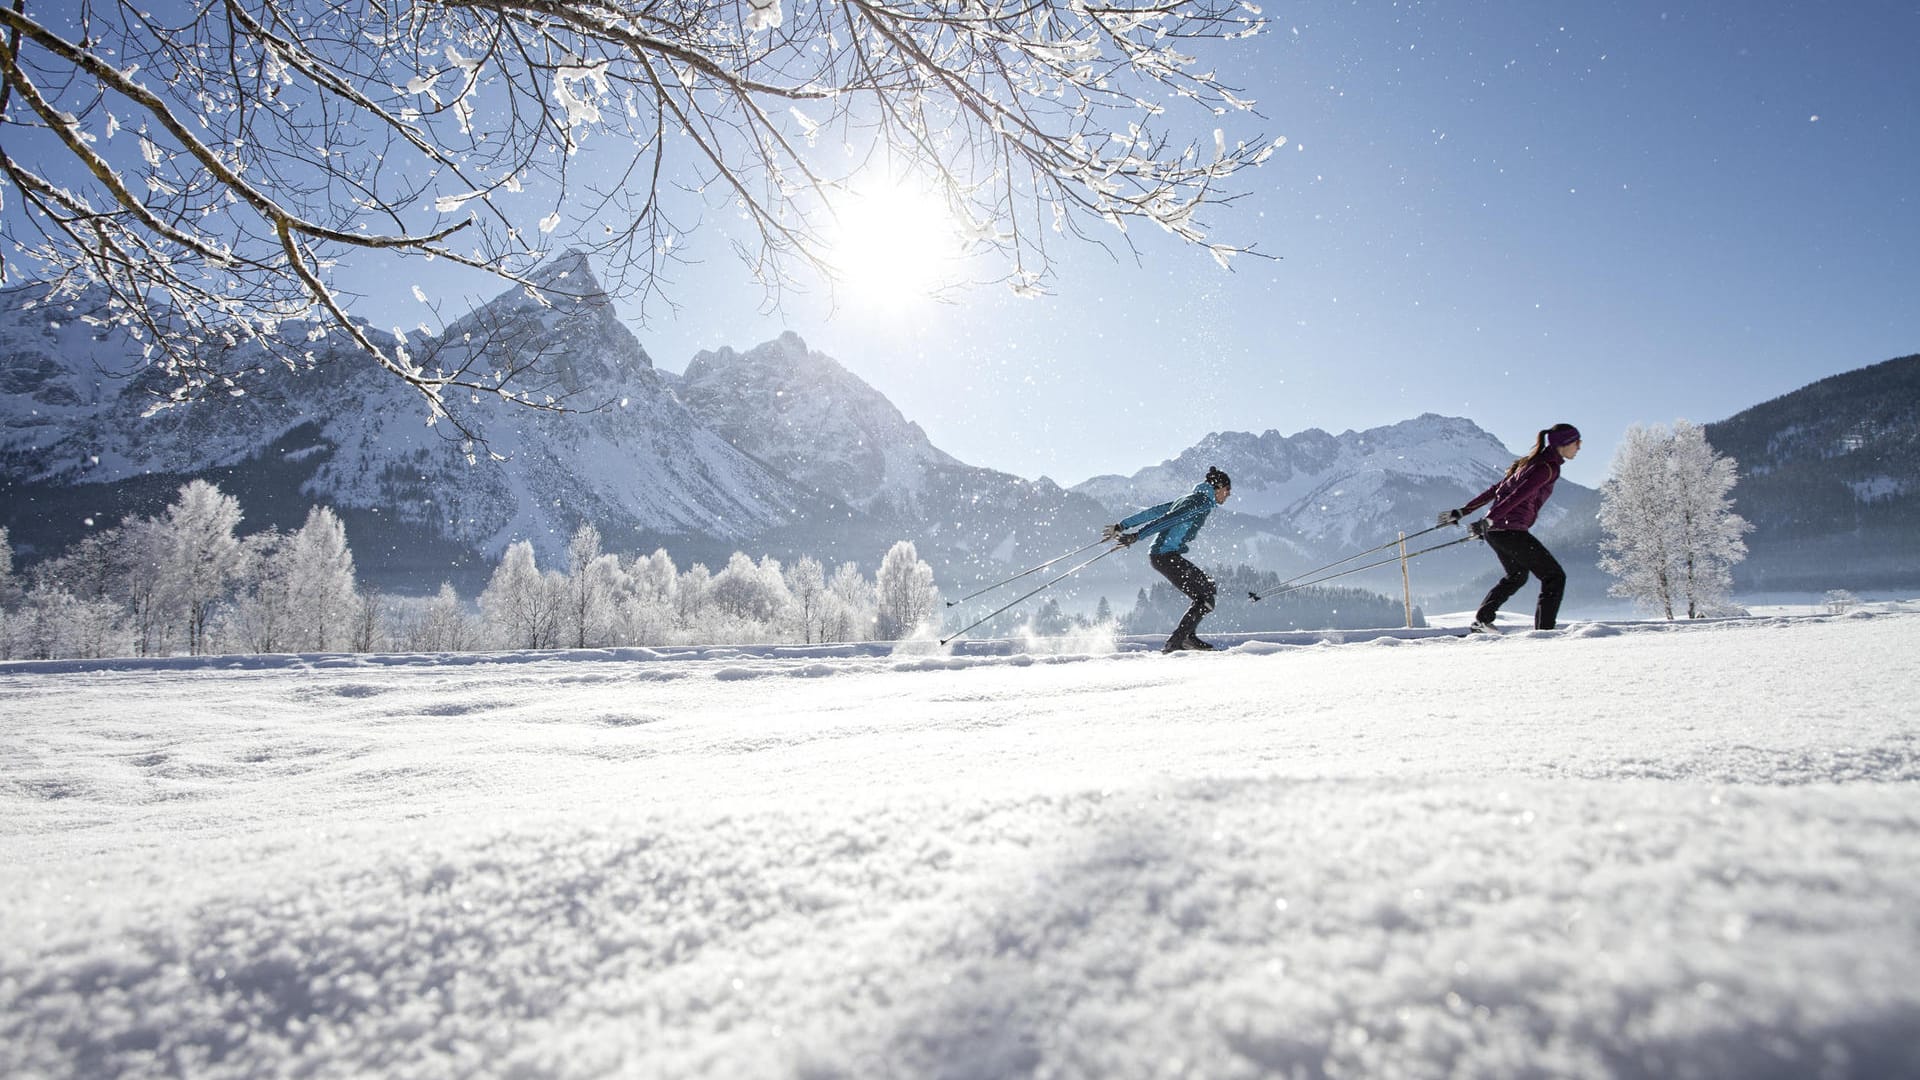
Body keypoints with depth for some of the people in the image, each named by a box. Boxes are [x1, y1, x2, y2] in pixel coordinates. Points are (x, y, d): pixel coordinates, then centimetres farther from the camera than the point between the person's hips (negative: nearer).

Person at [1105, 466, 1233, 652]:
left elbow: (1154, 511, 19)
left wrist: (1122, 526, 18)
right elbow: (1168, 519, -21)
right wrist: (1136, 536, -28)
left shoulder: (1188, 499, 20)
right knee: (1205, 600, -6)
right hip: (1167, 557, -10)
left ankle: (1187, 636, 15)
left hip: (1159, 555, 10)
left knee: (1207, 586, 17)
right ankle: (1175, 643, -8)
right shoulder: (1202, 502, -9)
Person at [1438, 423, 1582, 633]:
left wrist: (1462, 512, 15)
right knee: (1555, 576, 0)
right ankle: (1544, 630, -4)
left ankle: (1481, 621, 23)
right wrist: (1489, 520, -29)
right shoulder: (1549, 467, -10)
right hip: (1511, 530, -10)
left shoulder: (1531, 462, 19)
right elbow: (1518, 496, -21)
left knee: (1517, 576, 27)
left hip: (1495, 531, 10)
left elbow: (1495, 489, 17)